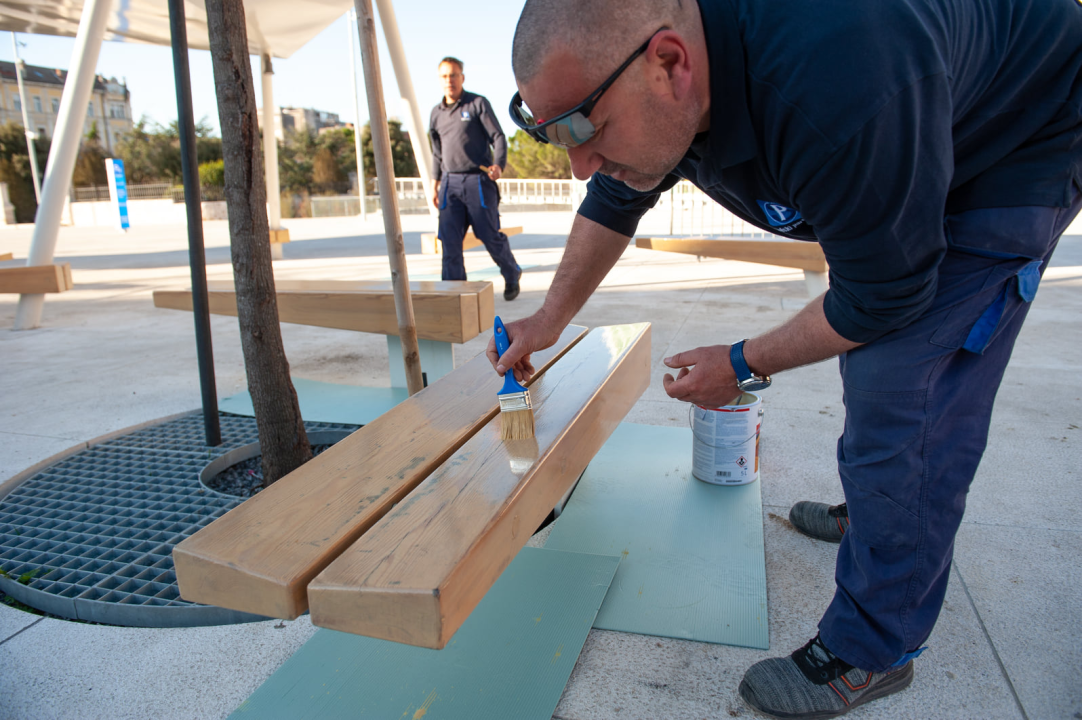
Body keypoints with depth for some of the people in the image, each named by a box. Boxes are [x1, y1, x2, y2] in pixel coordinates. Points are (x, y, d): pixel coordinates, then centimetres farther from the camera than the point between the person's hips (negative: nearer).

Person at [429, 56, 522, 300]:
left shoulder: (478, 104, 1)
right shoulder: (436, 113, 15)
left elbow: (498, 138, -2)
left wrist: (498, 165, -20)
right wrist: (435, 184, 18)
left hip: (478, 181, -4)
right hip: (450, 183, 4)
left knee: (491, 236, 0)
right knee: (449, 240, -4)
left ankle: (512, 276, 23)